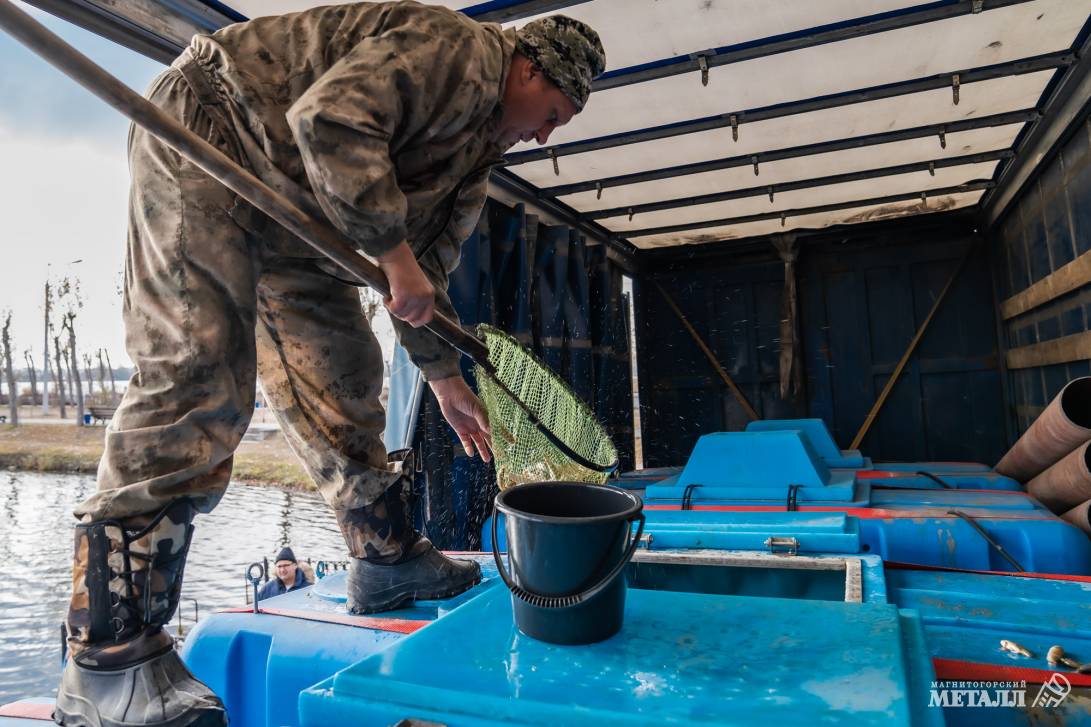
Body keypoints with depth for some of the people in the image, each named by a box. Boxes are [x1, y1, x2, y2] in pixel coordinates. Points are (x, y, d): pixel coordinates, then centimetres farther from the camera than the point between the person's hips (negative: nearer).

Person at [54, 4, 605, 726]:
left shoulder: (480, 149, 16)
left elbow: (429, 266, 19)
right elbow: (330, 119, -29)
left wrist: (446, 376, 19)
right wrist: (395, 254, -26)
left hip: (292, 219, 10)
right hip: (206, 140, -10)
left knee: (344, 381, 6)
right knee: (198, 384, -19)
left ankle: (388, 560, 18)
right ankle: (107, 665, -12)